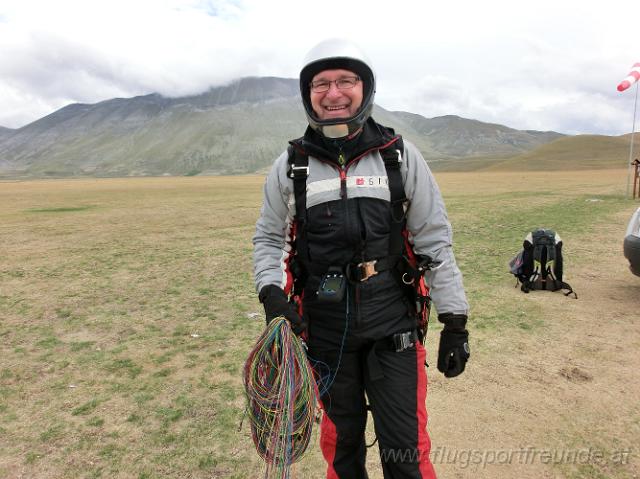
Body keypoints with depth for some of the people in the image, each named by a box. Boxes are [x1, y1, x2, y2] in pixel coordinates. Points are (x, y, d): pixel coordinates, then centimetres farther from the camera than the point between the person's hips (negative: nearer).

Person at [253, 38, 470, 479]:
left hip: (392, 327, -1)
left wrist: (455, 321, -2)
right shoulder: (290, 165, 1)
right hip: (324, 330, 2)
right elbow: (269, 237, 10)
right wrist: (272, 293, -7)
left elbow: (435, 242, -1)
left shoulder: (400, 156, -3)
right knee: (341, 442, 19)